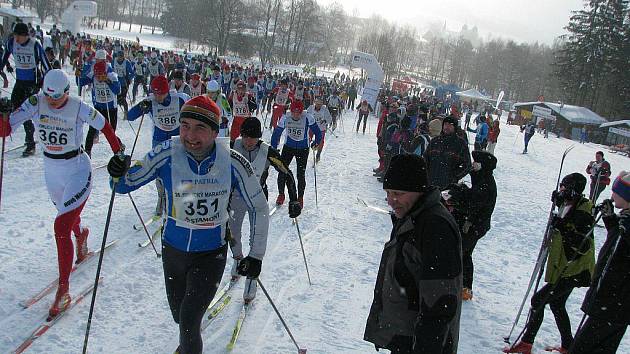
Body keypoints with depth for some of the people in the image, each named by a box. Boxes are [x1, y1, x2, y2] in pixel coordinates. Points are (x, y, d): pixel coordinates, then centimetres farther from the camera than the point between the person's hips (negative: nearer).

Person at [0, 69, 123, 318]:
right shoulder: (35, 104, -10)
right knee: (68, 215, 27)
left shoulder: (79, 108, -19)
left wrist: (119, 153, 0)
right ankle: (81, 233, 66)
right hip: (51, 169, 5)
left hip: (77, 170, -5)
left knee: (61, 226, -15)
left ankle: (63, 290, -5)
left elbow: (105, 127, -3)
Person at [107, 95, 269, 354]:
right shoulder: (167, 154, -18)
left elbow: (259, 208, -7)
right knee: (179, 316, 22)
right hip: (173, 250, 2)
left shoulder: (233, 162, -19)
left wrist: (256, 255, -6)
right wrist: (118, 175, -28)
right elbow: (127, 185, -5)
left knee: (189, 321, -12)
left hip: (211, 254, -2)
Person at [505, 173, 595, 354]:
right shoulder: (569, 207, 6)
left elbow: (584, 247, -26)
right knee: (557, 304, 19)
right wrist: (558, 201, 14)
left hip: (573, 272, -10)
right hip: (565, 269, 10)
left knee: (538, 300, -8)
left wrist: (563, 229, -34)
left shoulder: (583, 214, -21)